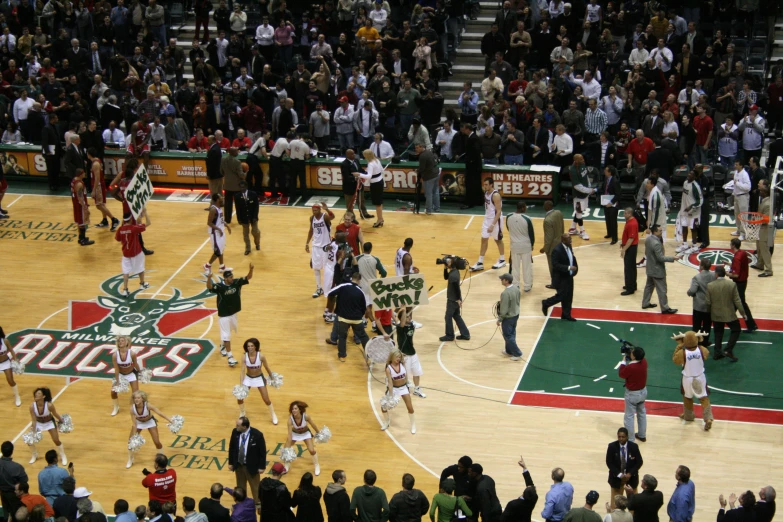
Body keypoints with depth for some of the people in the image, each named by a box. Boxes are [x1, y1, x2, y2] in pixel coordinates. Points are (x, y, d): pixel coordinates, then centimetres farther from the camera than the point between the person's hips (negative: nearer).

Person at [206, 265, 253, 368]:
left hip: (234, 313, 6)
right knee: (226, 335, -3)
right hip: (224, 315, -6)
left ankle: (222, 346, 52)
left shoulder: (237, 282, -11)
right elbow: (209, 287, -39)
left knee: (226, 333, 26)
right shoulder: (219, 286, -23)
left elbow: (248, 277, -14)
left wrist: (251, 269, -35)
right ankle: (230, 357, 1)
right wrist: (209, 278, -61)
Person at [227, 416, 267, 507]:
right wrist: (231, 463, 5)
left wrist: (262, 467, -10)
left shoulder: (257, 435, -24)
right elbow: (231, 448, 2)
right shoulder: (235, 432, -12)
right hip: (238, 465, 4)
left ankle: (258, 504, 31)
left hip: (252, 466, -4)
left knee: (255, 487, 13)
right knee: (240, 487, 21)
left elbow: (262, 451, -13)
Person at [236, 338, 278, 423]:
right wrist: (241, 385, -28)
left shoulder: (261, 356, -24)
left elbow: (267, 368, -9)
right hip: (248, 378, 2)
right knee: (239, 398, 0)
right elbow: (242, 371, -21)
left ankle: (273, 415, 26)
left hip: (259, 378, -2)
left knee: (266, 400, 2)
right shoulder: (244, 357, -21)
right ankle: (242, 414, 29)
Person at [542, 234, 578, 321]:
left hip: (569, 276, 8)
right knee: (561, 296, -2)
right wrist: (568, 268, -29)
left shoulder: (569, 247, 4)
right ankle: (545, 303, 22)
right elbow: (555, 265, -26)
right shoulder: (557, 250, -23)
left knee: (568, 297, 12)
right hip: (561, 278, -8)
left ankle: (566, 315, 23)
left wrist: (575, 265, 3)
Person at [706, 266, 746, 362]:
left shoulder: (710, 286, -11)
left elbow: (708, 302, -6)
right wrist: (743, 313, 0)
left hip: (716, 315, 2)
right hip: (729, 314, -2)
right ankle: (728, 350, 5)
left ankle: (717, 353, 22)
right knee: (736, 330, 16)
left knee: (718, 334, 18)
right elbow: (737, 300, -10)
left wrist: (710, 311, 15)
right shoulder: (732, 284, -14)